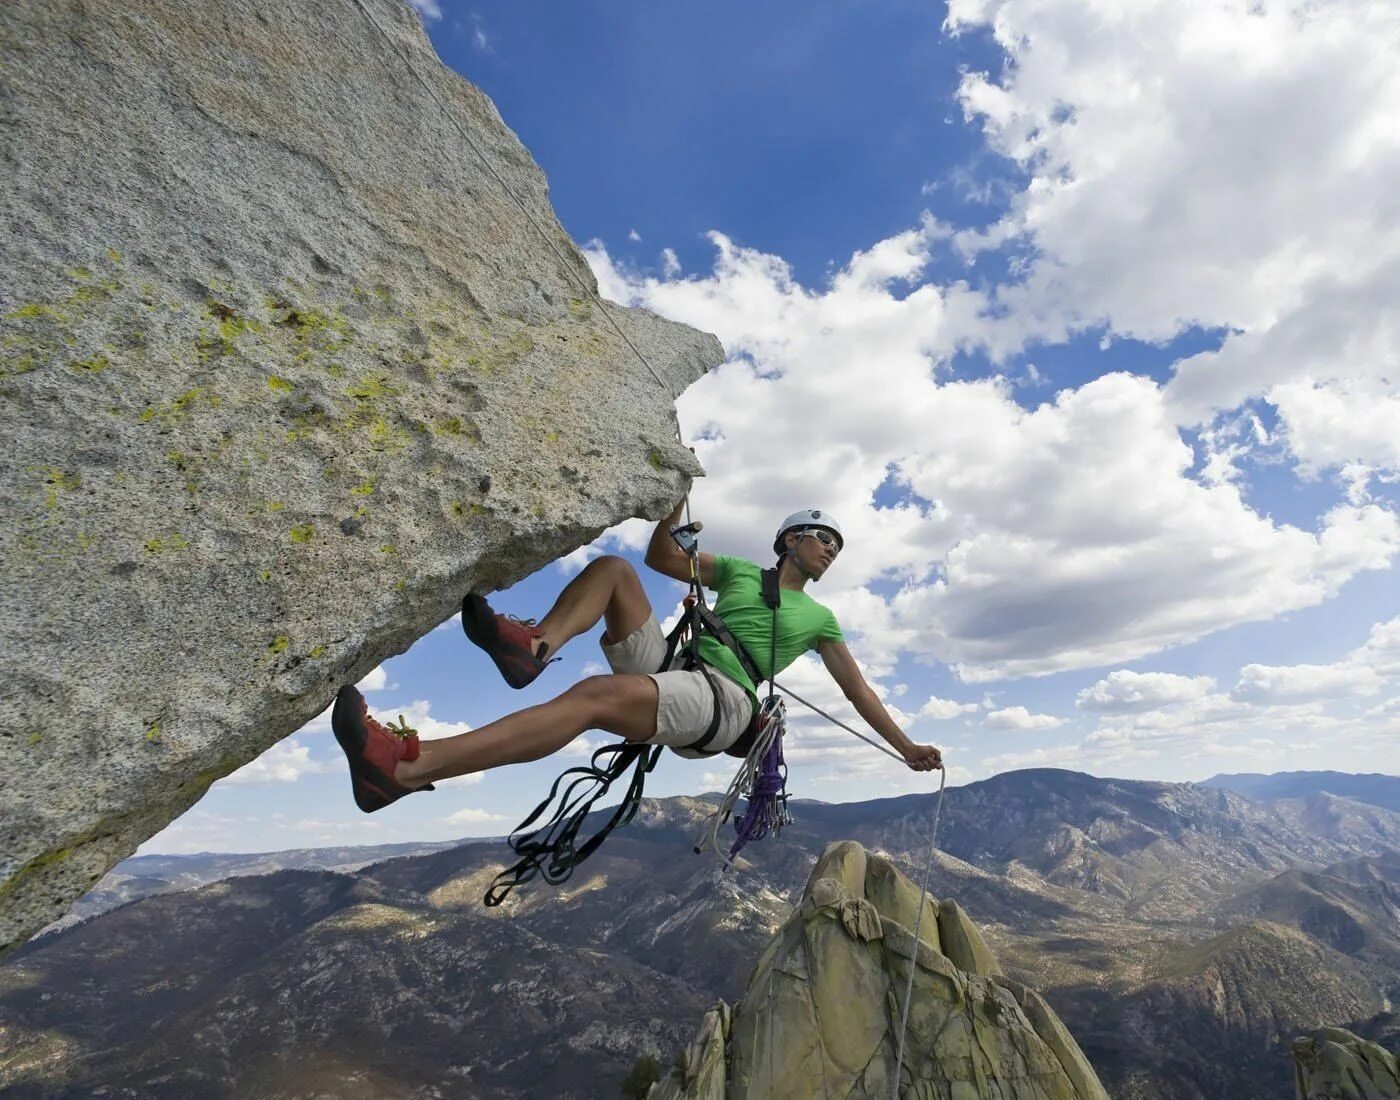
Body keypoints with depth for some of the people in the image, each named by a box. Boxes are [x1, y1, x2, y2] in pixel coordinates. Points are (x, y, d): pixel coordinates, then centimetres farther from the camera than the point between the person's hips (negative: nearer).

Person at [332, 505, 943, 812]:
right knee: (614, 568, -8)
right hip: (666, 665, 4)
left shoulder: (819, 619, 21)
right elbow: (662, 556, 20)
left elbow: (858, 691, 24)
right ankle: (534, 644, -35)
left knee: (593, 695, -33)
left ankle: (402, 768, -44)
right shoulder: (738, 571, 25)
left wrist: (906, 747, 22)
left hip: (721, 701, -4)